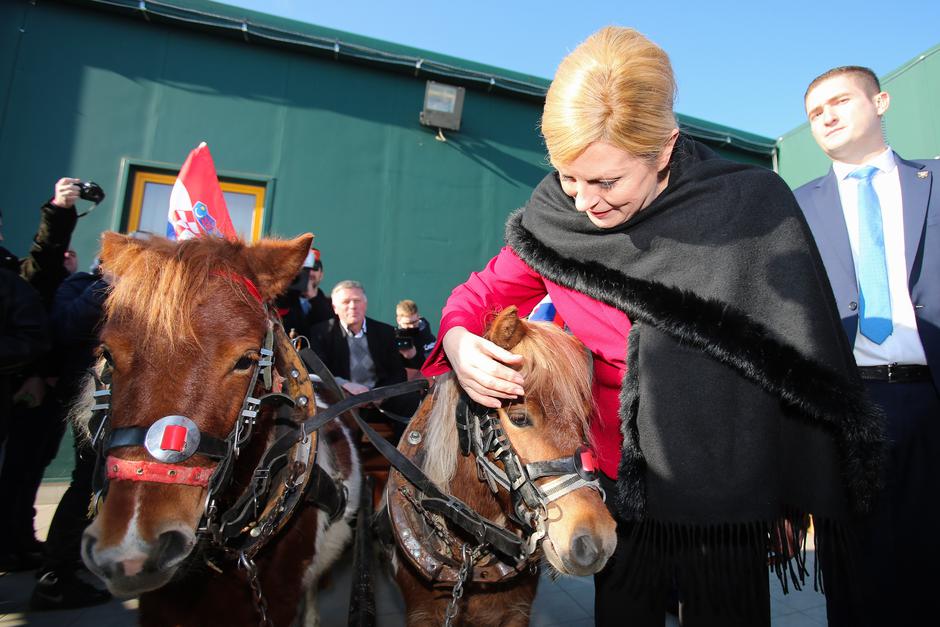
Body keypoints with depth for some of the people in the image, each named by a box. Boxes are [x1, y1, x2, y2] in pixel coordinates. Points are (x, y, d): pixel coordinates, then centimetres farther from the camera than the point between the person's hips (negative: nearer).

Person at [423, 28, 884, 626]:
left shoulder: (755, 205, -12)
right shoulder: (554, 217, -10)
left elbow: (807, 361, -4)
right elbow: (486, 291, 2)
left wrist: (809, 492, 3)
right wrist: (459, 341, -21)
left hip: (729, 504, 0)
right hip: (616, 491, 1)